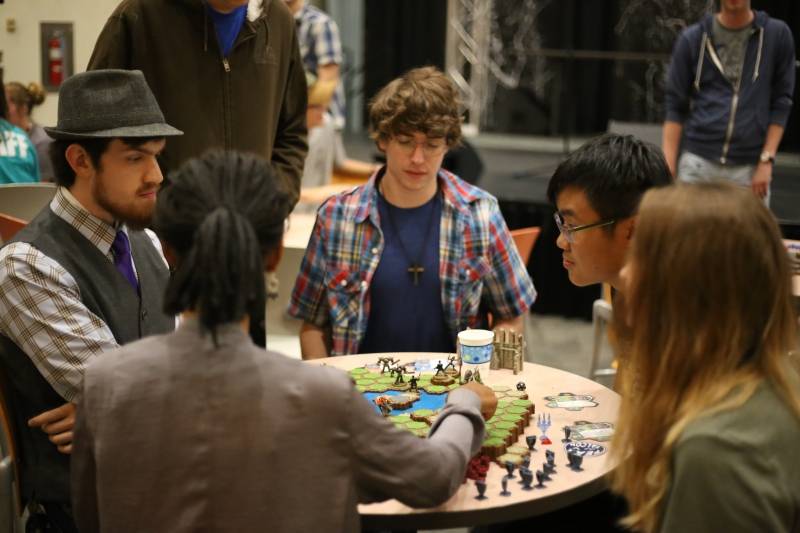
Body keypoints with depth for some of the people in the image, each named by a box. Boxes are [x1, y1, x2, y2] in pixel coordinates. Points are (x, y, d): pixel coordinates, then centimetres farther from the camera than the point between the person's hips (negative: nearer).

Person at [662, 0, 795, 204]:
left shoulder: (777, 34, 3)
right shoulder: (692, 38, 4)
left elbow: (781, 103, 4)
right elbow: (675, 106, 4)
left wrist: (766, 161, -4)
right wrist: (668, 168, -3)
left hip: (750, 167, 0)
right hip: (697, 163, 0)